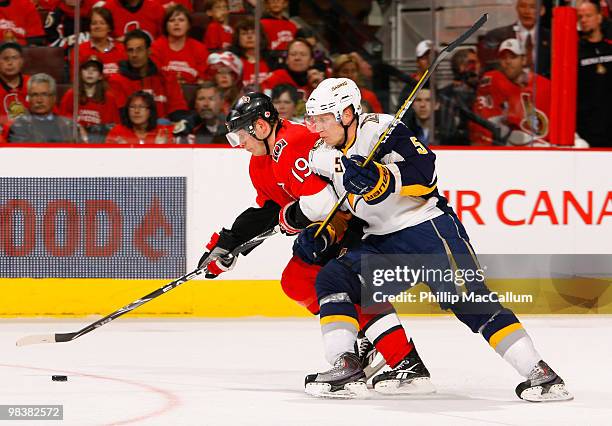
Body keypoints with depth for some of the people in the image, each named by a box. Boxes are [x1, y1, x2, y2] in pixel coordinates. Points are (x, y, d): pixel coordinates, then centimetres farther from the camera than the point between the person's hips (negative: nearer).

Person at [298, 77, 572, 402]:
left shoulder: (381, 130, -13)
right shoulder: (322, 159, 10)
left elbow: (425, 172, -24)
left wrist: (380, 178, -36)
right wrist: (318, 236, 2)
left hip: (428, 227, -8)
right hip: (382, 243, 8)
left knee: (467, 300, -18)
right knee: (332, 279, -11)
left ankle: (539, 374, -21)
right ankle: (345, 367, -12)